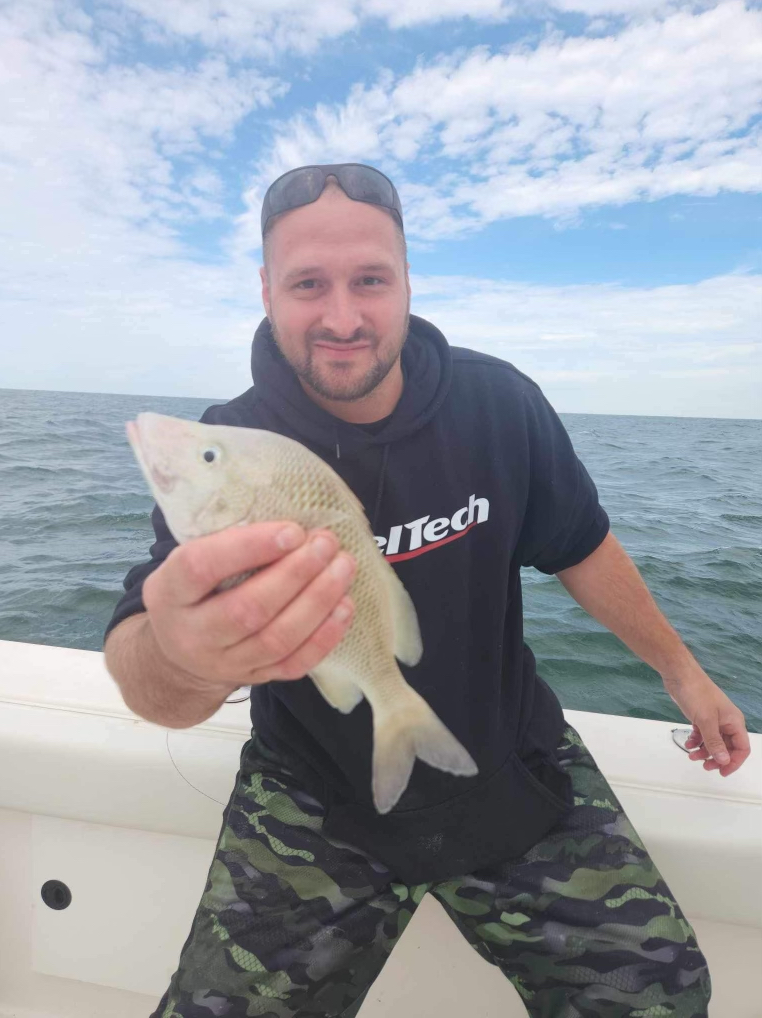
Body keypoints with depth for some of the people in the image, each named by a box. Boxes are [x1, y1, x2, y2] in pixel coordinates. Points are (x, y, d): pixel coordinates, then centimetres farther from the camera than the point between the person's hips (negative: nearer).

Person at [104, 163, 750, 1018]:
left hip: (513, 771, 2)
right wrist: (185, 653, -55)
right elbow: (140, 657, -30)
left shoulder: (497, 402, -11)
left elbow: (580, 546, 3)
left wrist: (681, 671, 11)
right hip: (317, 804, -1)